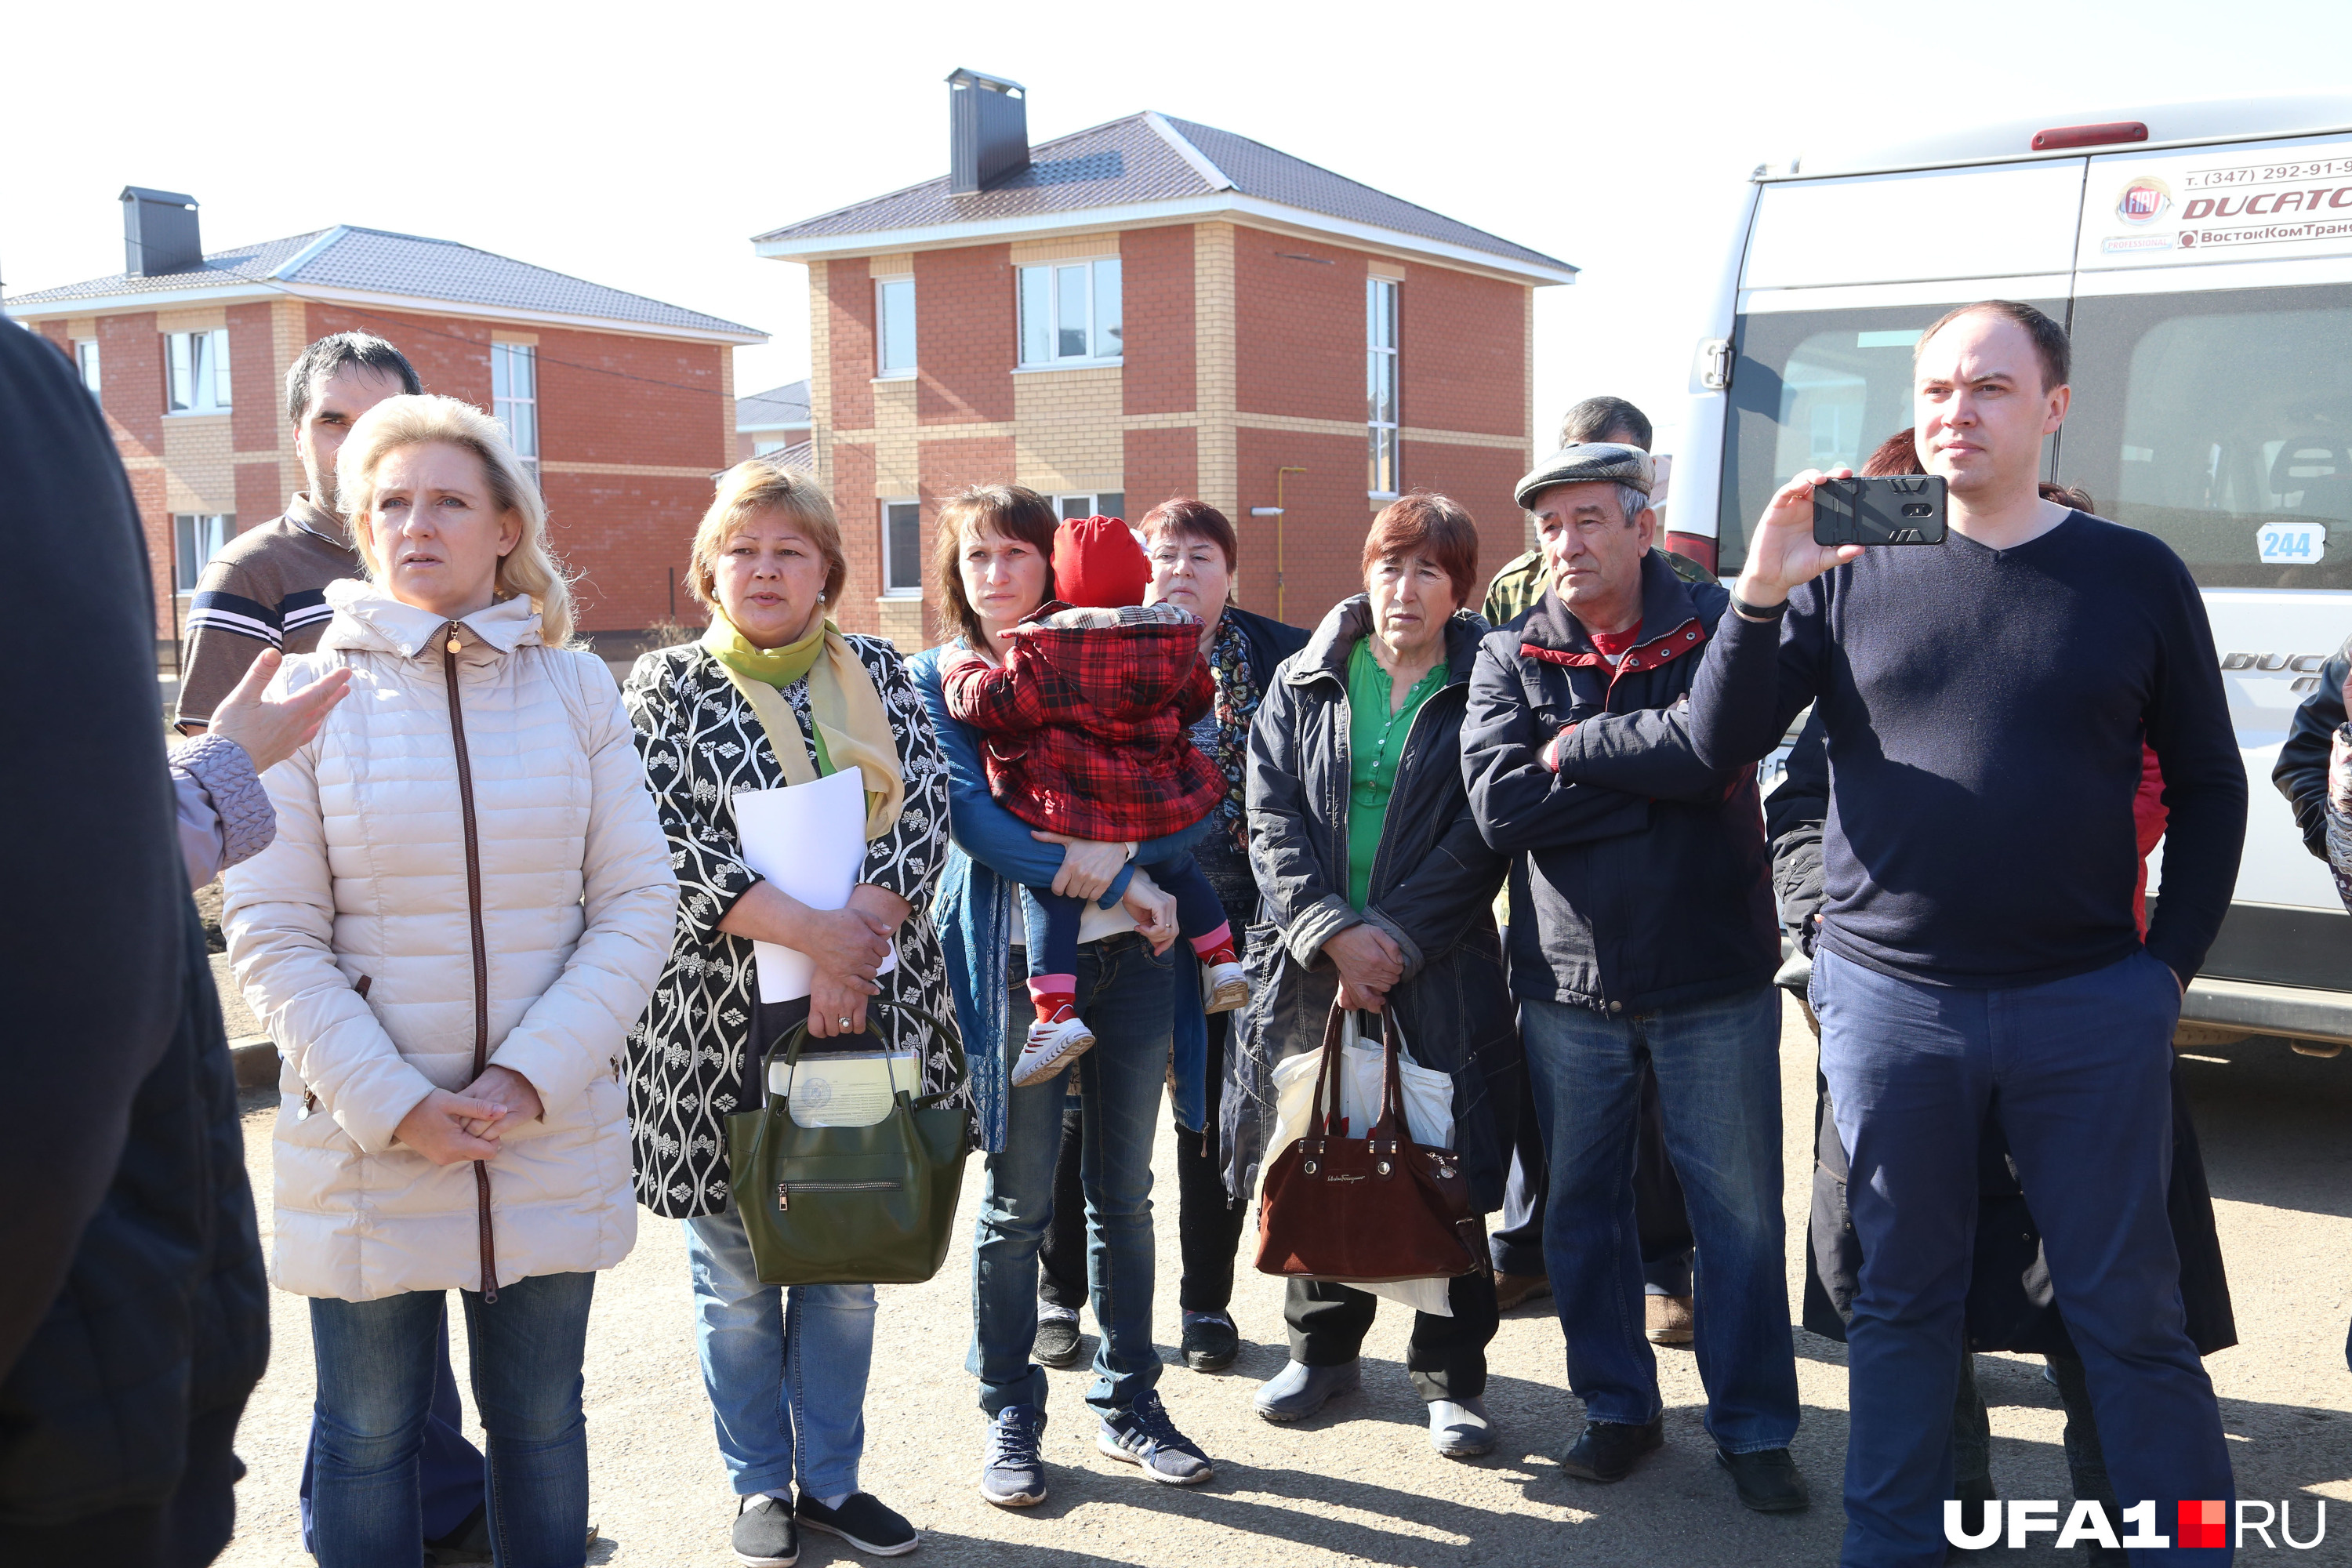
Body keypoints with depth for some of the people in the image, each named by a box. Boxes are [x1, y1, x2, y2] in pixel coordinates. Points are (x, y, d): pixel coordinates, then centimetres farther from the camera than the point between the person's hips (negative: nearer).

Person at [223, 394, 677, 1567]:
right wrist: (392, 1106, -13)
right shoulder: (311, 691, -2)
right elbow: (269, 933, -5)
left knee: (540, 1424, 15)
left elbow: (639, 902, -1)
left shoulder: (575, 686, 2)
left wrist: (533, 1078, -11)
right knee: (368, 1435, 11)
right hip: (363, 1147, -1)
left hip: (553, 1140, 1)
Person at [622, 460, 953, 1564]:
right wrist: (815, 932, -19)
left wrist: (854, 942, -15)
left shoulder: (877, 674, 8)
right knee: (736, 1274, 8)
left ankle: (832, 1479, 28)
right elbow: (667, 846, -12)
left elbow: (925, 812, -1)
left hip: (862, 1008, 3)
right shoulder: (667, 686, 0)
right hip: (717, 1022, -2)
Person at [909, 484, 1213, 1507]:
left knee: (1123, 1192, 11)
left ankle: (1128, 1404, 24)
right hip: (1016, 962, -3)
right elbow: (971, 818, -11)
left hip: (1129, 957, 3)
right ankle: (1010, 1417, 19)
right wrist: (1117, 880, -17)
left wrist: (1074, 850, -9)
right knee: (1017, 1205, 4)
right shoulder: (937, 679, 3)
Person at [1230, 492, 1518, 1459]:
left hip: (1440, 974, -2)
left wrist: (1393, 937, -13)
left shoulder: (1485, 688, 2)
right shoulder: (1301, 686, 9)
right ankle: (1324, 1346, 30)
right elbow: (1273, 822, 1)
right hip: (1310, 967, 2)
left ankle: (1450, 1376, 18)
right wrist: (1333, 931, -12)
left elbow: (1479, 837, -5)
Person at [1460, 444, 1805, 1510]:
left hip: (1713, 982, -2)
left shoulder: (1718, 625, -2)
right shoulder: (1510, 657, 3)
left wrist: (1577, 747, -15)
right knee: (1582, 1208, 12)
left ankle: (1754, 1429, 22)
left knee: (1740, 1213, 6)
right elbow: (1499, 805, -13)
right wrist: (1651, 766, -15)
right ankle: (1617, 1409, 30)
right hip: (1568, 984, 2)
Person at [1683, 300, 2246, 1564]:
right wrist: (1760, 592, -17)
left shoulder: (2136, 575, 3)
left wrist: (2173, 960, 2)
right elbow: (1720, 746, -3)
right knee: (1902, 1298, 14)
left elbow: (2209, 786, 10)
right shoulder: (1852, 570, 2)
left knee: (2127, 1308, 8)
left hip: (2090, 1006, 0)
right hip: (1887, 997, 1)